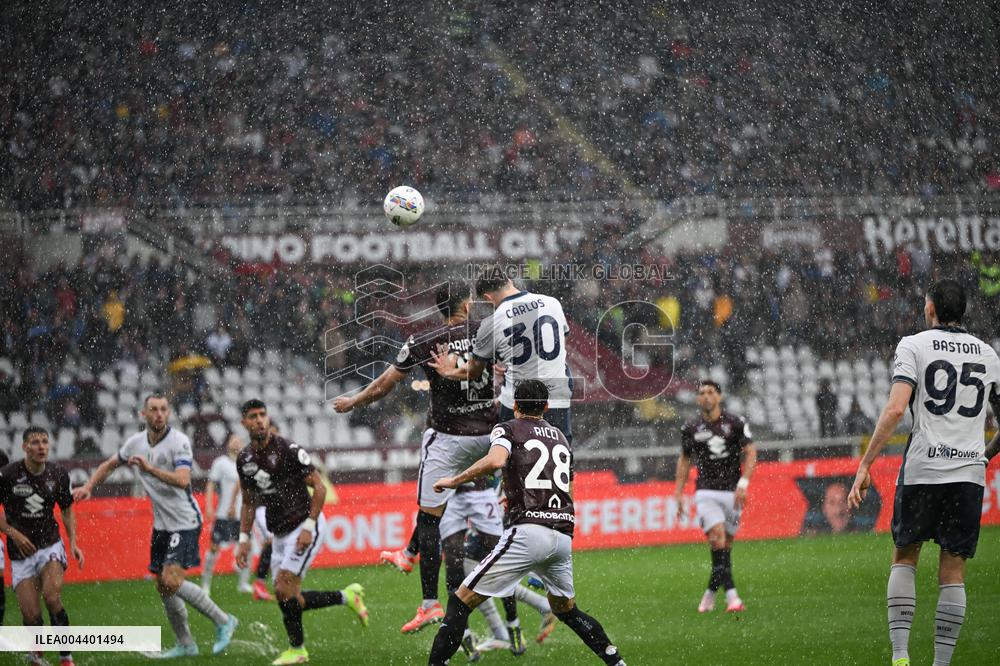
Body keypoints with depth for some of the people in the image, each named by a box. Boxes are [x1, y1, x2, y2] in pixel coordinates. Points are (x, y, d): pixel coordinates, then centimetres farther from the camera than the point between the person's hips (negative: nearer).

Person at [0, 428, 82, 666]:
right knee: (31, 615, -8)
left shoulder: (58, 475, -1)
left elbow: (67, 510, 14)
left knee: (52, 596, -25)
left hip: (50, 546, 1)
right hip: (21, 552, -1)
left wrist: (73, 543, 2)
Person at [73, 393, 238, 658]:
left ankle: (223, 621, -6)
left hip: (184, 523, -7)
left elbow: (182, 480, -30)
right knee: (163, 587, 9)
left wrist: (150, 468, -37)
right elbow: (109, 465, 22)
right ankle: (185, 644, 22)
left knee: (172, 581, -19)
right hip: (161, 525, 7)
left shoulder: (179, 441, -16)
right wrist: (88, 487, 9)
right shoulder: (136, 442, 4)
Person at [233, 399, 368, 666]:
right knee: (289, 598, 4)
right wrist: (244, 539, 10)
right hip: (280, 533, 7)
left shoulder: (288, 450, -14)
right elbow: (249, 502, 18)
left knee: (284, 589, -16)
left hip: (304, 527, -7)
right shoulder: (244, 459, 6)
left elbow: (319, 488, -12)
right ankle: (346, 597, 21)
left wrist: (308, 527, -19)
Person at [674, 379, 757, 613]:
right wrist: (679, 493, 12)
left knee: (725, 545, 4)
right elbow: (684, 460, 17)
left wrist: (743, 483, -14)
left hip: (732, 492, 1)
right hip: (706, 492, -1)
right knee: (717, 537, -20)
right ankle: (731, 596, -26)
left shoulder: (735, 423, 1)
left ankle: (711, 594, 22)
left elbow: (750, 453, -1)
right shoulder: (690, 428, 5)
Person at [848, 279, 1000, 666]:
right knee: (953, 571, 6)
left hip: (923, 470, -2)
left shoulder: (914, 345, -1)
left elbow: (896, 408, -13)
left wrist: (865, 465, -12)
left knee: (904, 556, 12)